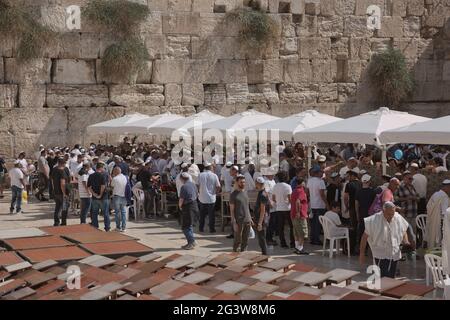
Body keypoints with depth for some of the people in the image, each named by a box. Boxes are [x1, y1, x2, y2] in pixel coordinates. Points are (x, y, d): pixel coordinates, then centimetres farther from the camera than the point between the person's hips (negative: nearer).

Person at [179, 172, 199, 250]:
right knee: (189, 225, 19)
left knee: (185, 227, 0)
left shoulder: (184, 187, -19)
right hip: (194, 205, 9)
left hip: (188, 207, -9)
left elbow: (181, 199, -20)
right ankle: (190, 242, 22)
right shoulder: (193, 184, 6)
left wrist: (180, 206, -2)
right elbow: (197, 195, 18)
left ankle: (192, 242, -3)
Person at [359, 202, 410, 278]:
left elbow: (404, 232, 14)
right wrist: (362, 253, -8)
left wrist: (406, 242, -7)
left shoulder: (399, 219, -3)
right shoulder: (374, 220, -15)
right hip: (381, 255, -5)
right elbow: (365, 236, -8)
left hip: (394, 254, 5)